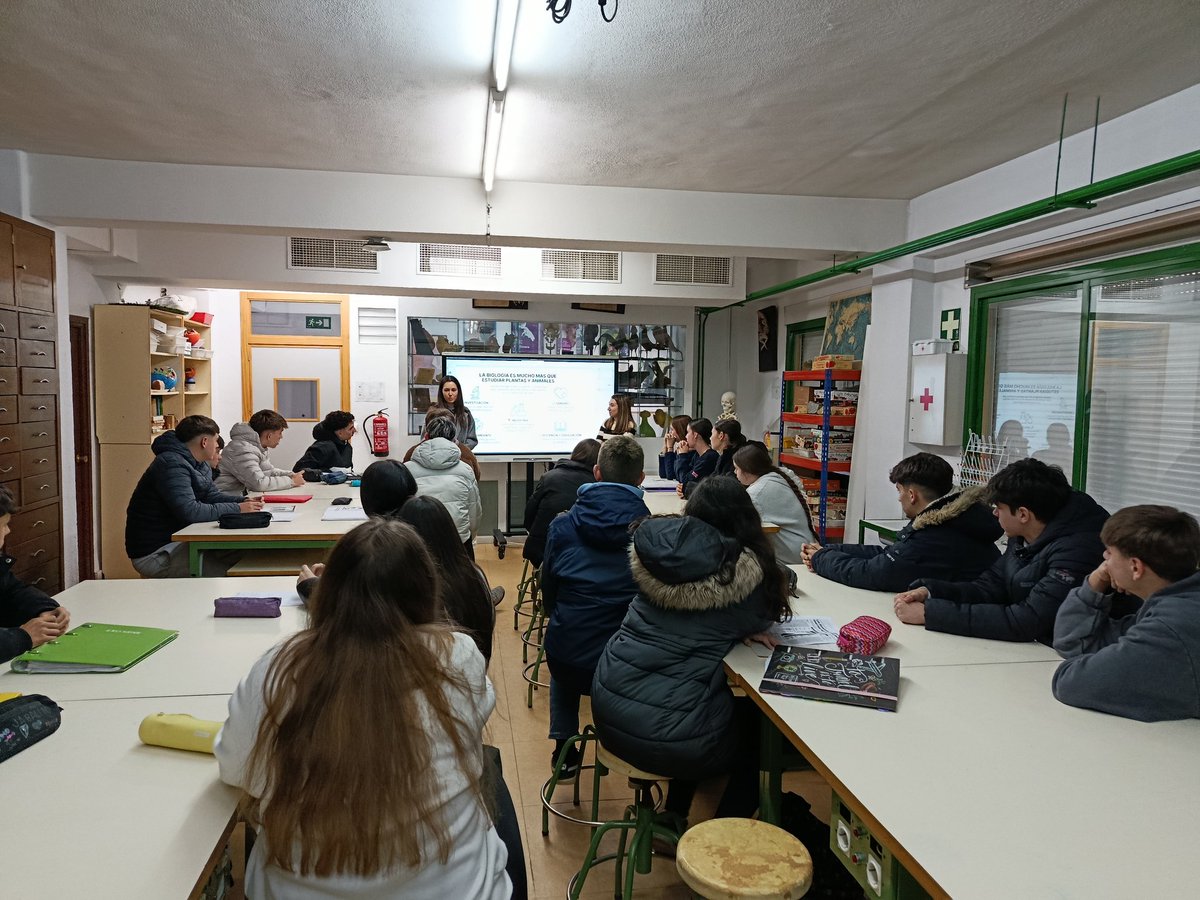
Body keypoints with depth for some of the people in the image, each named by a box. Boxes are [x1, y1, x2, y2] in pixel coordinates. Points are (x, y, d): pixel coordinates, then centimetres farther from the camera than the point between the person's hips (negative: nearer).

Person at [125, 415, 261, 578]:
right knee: (228, 573, -26)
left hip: (176, 541, 10)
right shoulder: (171, 464, -22)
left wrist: (244, 501, -3)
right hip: (153, 554, -10)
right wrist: (236, 509, -25)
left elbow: (212, 495, 15)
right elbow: (189, 511, -30)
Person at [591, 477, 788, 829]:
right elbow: (763, 619, 9)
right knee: (760, 722, 24)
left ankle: (674, 816, 36)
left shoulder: (657, 549, 1)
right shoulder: (749, 571, -11)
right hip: (674, 737, -5)